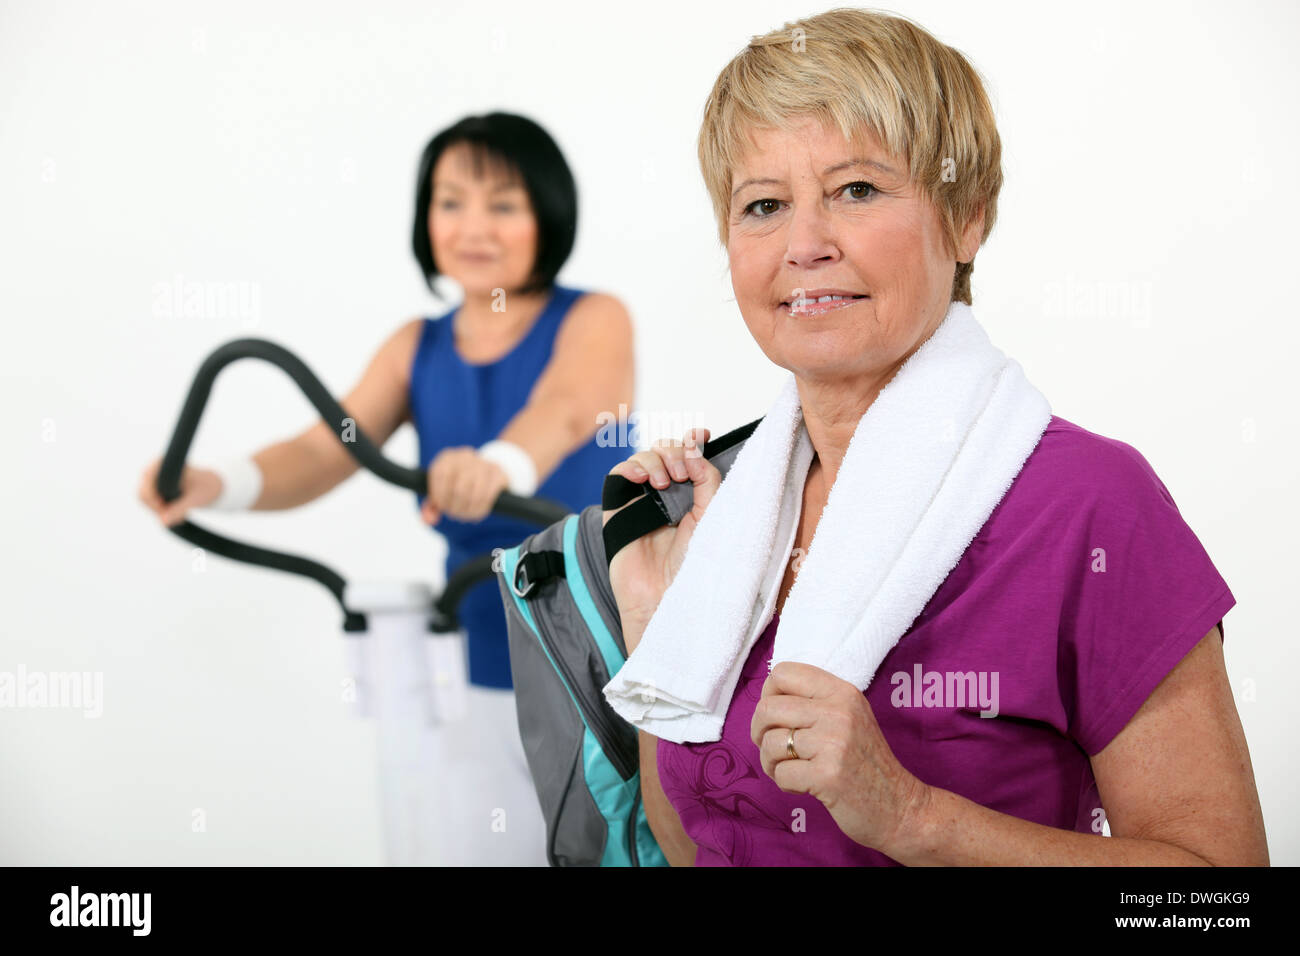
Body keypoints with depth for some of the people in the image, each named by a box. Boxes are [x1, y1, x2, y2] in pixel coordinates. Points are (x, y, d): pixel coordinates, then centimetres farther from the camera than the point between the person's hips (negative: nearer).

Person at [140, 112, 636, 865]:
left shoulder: (594, 320, -8)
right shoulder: (417, 349, 4)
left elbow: (570, 408, -31)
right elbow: (328, 449, -11)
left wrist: (504, 463, -54)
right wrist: (224, 484, -33)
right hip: (485, 681, 4)